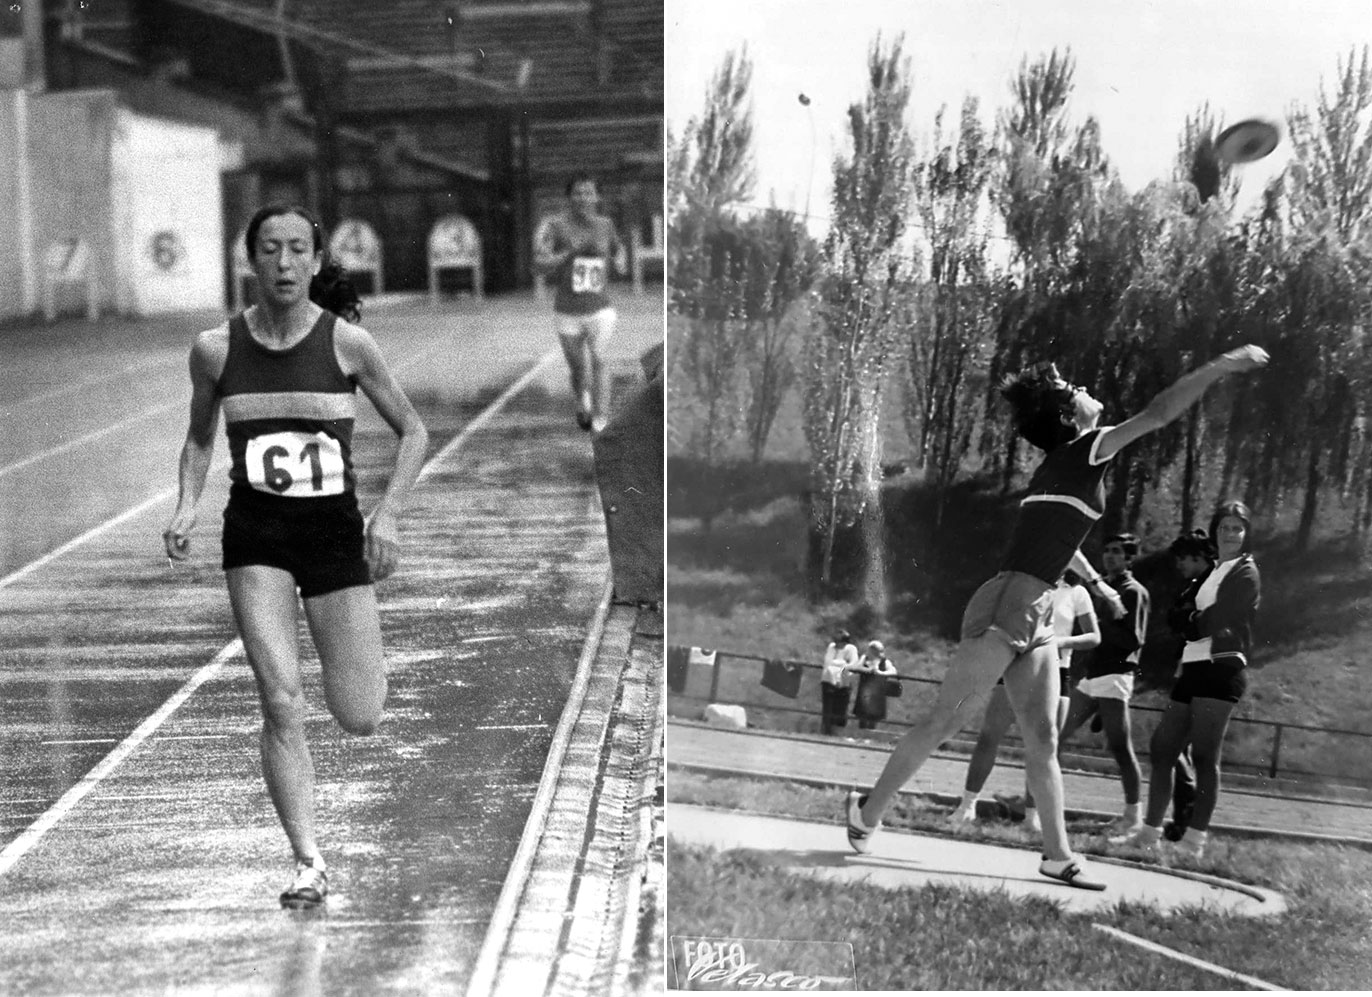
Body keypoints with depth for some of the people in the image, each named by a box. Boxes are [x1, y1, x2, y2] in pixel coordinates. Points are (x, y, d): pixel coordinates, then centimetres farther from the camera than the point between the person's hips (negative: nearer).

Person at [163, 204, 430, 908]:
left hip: (336, 531, 0)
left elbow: (413, 432, 3)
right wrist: (187, 505, -1)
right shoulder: (215, 348, -1)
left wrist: (387, 513, -8)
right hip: (255, 535, 1)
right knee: (282, 704, -12)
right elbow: (199, 439, 15)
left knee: (360, 720, 1)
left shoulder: (347, 343, -6)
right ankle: (309, 864, 1)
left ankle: (350, 652, 37)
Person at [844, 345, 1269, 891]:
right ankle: (868, 811, 5)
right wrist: (1221, 366, -5)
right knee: (944, 720, -4)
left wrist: (1096, 583, 43)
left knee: (1041, 739, 7)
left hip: (1035, 621, 9)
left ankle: (1058, 855, 10)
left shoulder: (1064, 463, 18)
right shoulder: (1086, 450, -7)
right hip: (1007, 608, -9)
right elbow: (1159, 413, -11)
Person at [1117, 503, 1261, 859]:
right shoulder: (1210, 572, 24)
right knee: (1161, 748, 5)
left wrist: (1191, 622, 4)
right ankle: (1150, 832, 11)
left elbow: (1218, 619, -11)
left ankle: (1195, 839, -10)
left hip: (1221, 668, -8)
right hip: (1193, 668, 8)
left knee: (1204, 754, -11)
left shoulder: (1245, 572, 0)